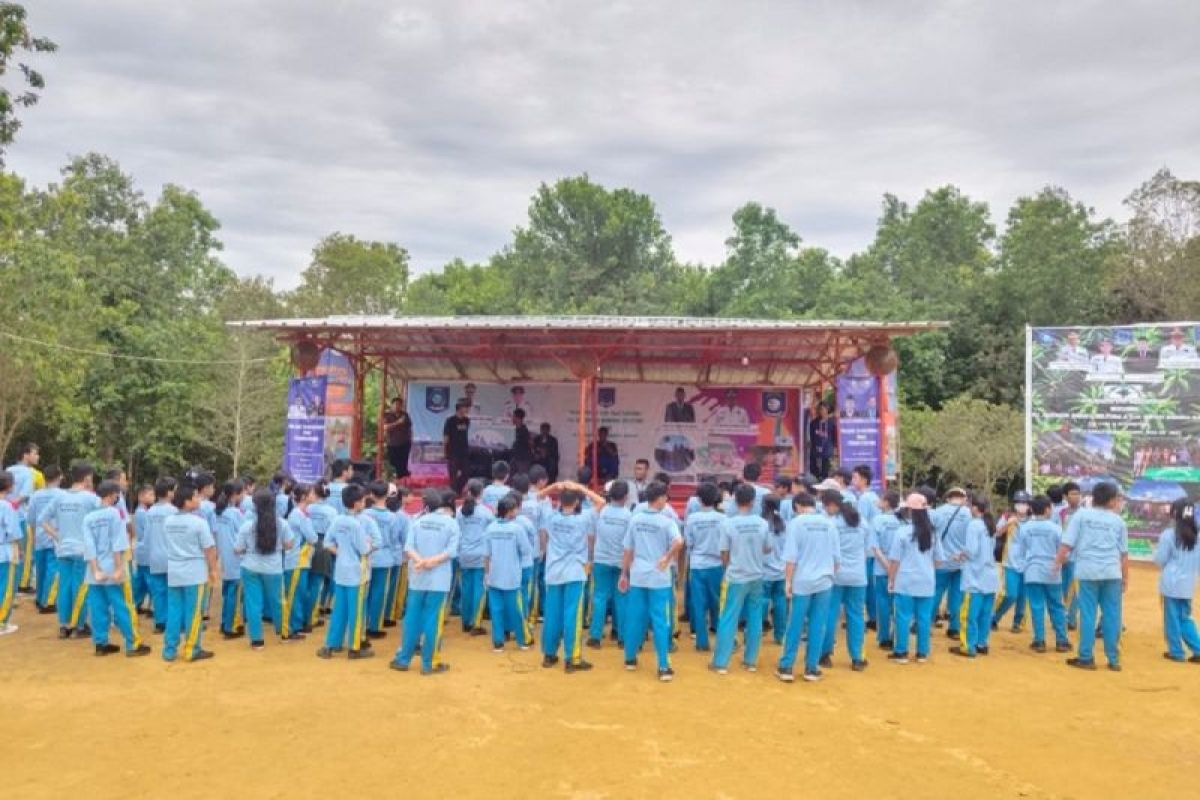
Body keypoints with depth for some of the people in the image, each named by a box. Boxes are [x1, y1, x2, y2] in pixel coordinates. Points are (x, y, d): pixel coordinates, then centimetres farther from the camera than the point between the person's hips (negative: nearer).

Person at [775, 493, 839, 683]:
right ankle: (811, 668, 13)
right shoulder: (828, 523, 4)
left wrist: (788, 581, -3)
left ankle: (786, 667, 9)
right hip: (824, 581, 3)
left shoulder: (796, 523, -7)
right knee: (818, 626, 8)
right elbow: (836, 555, 10)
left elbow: (791, 557, -10)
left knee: (795, 625, 5)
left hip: (802, 581, -3)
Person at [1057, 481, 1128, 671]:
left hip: (1088, 571, -2)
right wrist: (1125, 577, 20)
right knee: (1112, 615, 8)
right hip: (1112, 572, 2)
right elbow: (1124, 553, 11)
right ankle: (1114, 660, 14)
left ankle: (1086, 658, 7)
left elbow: (1067, 544, -3)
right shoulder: (1118, 520, 9)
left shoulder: (1081, 514, 2)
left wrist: (1058, 562, 8)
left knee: (1088, 614, 3)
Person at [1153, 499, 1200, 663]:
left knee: (1172, 618, 5)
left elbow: (1160, 560, -6)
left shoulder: (1168, 534, -12)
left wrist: (1156, 550, 11)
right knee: (1185, 617, 16)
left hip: (1172, 583, -5)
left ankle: (1176, 652, 11)